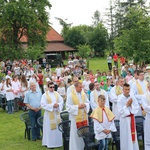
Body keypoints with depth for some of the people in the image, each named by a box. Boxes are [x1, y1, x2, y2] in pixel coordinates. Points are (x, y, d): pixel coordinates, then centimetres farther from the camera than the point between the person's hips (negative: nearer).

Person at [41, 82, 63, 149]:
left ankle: (57, 142, 17)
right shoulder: (45, 95, -4)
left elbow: (61, 101, 7)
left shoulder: (57, 94, 8)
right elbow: (43, 104, -11)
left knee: (57, 128, 8)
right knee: (50, 129, -1)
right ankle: (50, 143, 7)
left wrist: (58, 104, -15)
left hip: (57, 113, 4)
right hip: (49, 113, -4)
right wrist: (52, 105, -18)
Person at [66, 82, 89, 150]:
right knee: (76, 134, 1)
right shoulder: (70, 95, -10)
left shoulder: (83, 94, 6)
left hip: (84, 117, 5)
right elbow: (68, 107, -12)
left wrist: (85, 105, -10)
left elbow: (87, 102, 12)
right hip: (75, 117, -5)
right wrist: (78, 106, -20)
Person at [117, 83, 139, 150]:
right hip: (124, 119, -4)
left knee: (133, 134, 11)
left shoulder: (133, 98, 0)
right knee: (126, 136, 1)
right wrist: (127, 105, -17)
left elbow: (137, 107, 1)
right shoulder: (120, 99, -13)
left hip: (132, 118, 4)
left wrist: (131, 105, -14)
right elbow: (120, 111, -16)